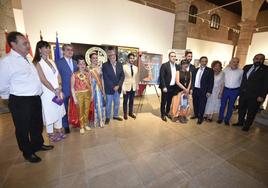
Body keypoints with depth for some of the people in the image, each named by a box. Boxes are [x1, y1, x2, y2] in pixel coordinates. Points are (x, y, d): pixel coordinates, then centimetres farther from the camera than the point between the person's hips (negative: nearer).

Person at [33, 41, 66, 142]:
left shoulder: (51, 61, 11)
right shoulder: (37, 63, -8)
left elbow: (58, 75, 6)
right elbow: (43, 80, -14)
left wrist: (59, 88, -8)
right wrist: (54, 90, -14)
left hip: (58, 91, 6)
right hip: (47, 92, -6)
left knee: (59, 111, 12)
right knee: (49, 113, 5)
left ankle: (58, 131, 28)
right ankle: (51, 134, 22)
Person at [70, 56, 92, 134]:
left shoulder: (88, 73, 2)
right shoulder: (74, 75, -8)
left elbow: (90, 85, 6)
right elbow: (72, 87, -7)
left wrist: (92, 95, 4)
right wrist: (74, 98, -10)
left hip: (88, 93, 3)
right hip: (79, 94, -3)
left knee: (87, 110, 12)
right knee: (80, 111, 8)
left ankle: (86, 125, 30)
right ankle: (81, 127, 23)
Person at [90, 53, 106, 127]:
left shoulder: (99, 68, 8)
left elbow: (101, 79, 10)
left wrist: (103, 90, 8)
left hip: (100, 88, 5)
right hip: (93, 88, -4)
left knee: (101, 104, 11)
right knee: (95, 105, 4)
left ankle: (101, 120, 27)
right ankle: (95, 121, 22)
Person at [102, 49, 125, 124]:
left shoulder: (120, 64, 5)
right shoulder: (105, 65, -7)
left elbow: (122, 76, 1)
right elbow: (105, 78, -11)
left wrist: (118, 85, -11)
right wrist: (113, 87, -14)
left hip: (118, 88, 4)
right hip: (109, 89, -4)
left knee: (117, 103, 14)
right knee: (108, 104, 8)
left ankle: (116, 115, 33)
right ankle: (107, 117, 26)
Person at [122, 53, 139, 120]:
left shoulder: (136, 68, 8)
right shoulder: (124, 67, -7)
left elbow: (137, 78, 12)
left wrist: (137, 86, 9)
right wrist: (123, 88, -14)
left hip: (133, 87, 4)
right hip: (126, 87, -4)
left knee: (131, 101, 14)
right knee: (125, 101, 8)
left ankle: (131, 113, 30)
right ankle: (125, 114, 24)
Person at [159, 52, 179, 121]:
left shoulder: (177, 66, 8)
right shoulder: (164, 65, -9)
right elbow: (162, 77, -13)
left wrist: (177, 88, 7)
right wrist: (164, 87, -17)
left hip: (173, 88, 6)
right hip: (166, 87, -5)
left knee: (169, 102, 16)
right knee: (164, 102, 7)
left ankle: (167, 112, 34)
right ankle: (163, 114, 22)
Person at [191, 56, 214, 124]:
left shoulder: (210, 71, -4)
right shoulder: (196, 70, 9)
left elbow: (211, 82, -7)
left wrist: (209, 91, -12)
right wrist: (191, 88, 7)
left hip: (203, 91, -4)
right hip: (195, 89, 4)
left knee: (202, 105, 5)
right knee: (195, 103, 14)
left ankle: (200, 117, 20)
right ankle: (196, 114, 33)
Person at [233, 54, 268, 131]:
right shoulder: (246, 67, 6)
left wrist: (262, 96, -14)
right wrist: (240, 90, 7)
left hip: (255, 96, -3)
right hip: (243, 93, 4)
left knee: (251, 112, 10)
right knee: (241, 109, 15)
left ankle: (247, 125, 27)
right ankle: (240, 122, 34)